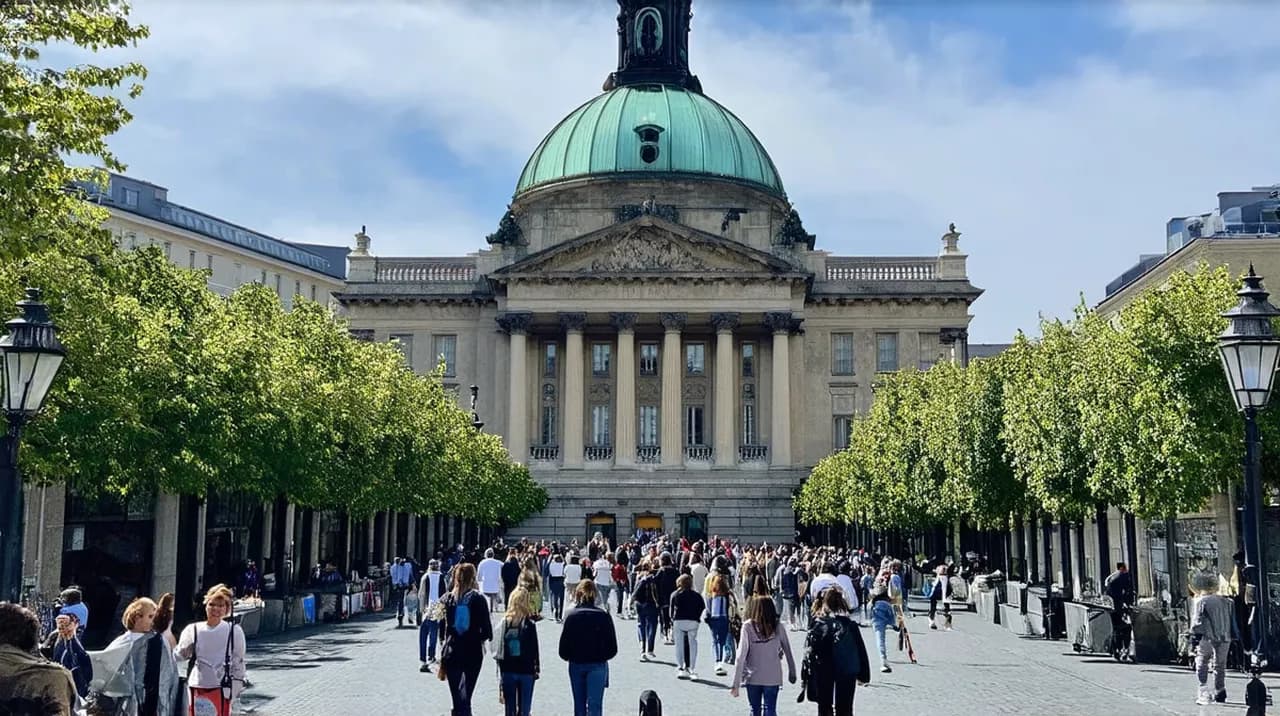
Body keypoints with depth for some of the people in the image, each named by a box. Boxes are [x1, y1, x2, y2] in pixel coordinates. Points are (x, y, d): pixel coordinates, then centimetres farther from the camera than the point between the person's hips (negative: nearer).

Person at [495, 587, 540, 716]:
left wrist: (500, 673, 9)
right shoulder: (530, 624, -10)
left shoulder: (504, 623, -1)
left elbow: (499, 650, 2)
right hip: (526, 671, -3)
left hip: (507, 670, 3)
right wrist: (536, 669, 3)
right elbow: (534, 650, -8)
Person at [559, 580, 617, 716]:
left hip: (576, 665, 2)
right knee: (595, 705, -3)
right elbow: (612, 648, -7)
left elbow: (563, 648, -8)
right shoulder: (603, 616, -10)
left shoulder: (571, 615, -8)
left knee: (579, 705, 17)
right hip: (598, 665, -2)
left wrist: (571, 657, 11)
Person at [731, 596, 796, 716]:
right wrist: (792, 673, 15)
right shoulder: (777, 627, -7)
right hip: (773, 678, 0)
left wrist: (736, 683, -10)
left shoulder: (747, 627, -12)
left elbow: (741, 656, -13)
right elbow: (787, 651, 1)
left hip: (752, 678, 0)